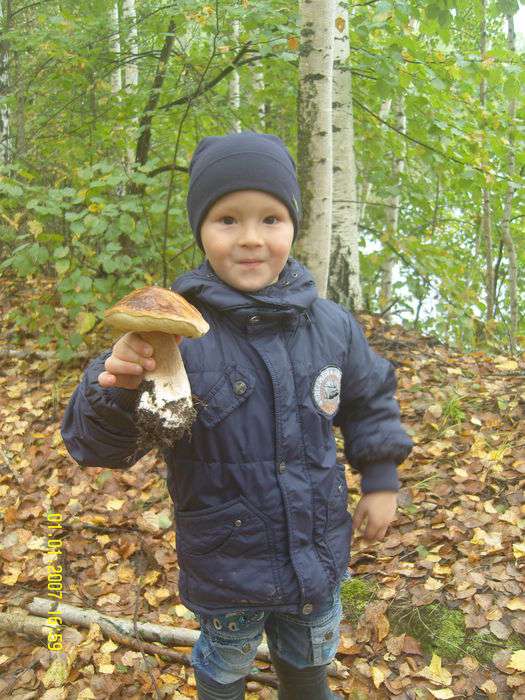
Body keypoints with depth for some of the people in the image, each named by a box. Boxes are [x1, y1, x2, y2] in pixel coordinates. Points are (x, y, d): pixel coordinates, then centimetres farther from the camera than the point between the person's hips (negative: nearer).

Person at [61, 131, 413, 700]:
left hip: (319, 555, 3)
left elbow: (369, 402, 8)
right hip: (224, 563, -2)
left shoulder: (331, 325, -9)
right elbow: (98, 443, -20)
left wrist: (381, 481, 7)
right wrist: (116, 388, -39)